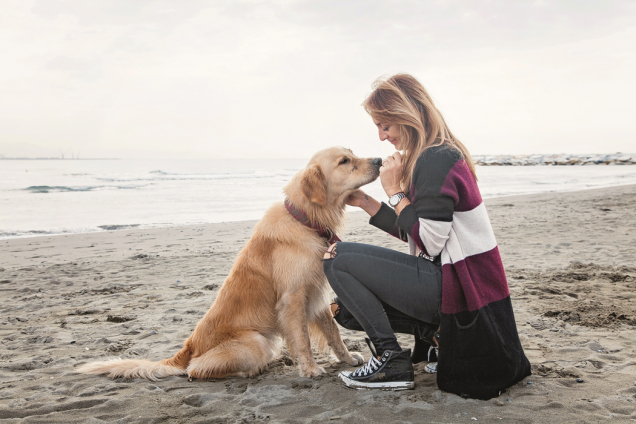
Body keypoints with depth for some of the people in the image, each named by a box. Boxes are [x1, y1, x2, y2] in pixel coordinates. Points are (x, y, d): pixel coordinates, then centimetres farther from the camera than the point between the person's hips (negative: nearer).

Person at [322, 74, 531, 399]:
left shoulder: (437, 160, -19)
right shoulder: (435, 156, 13)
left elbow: (428, 243, -22)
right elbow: (414, 233, 15)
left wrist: (395, 191, -12)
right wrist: (364, 201, 9)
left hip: (455, 285, -10)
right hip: (448, 280, 10)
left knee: (337, 259, -11)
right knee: (344, 307, 14)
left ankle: (392, 362, -6)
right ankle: (436, 333, 10)